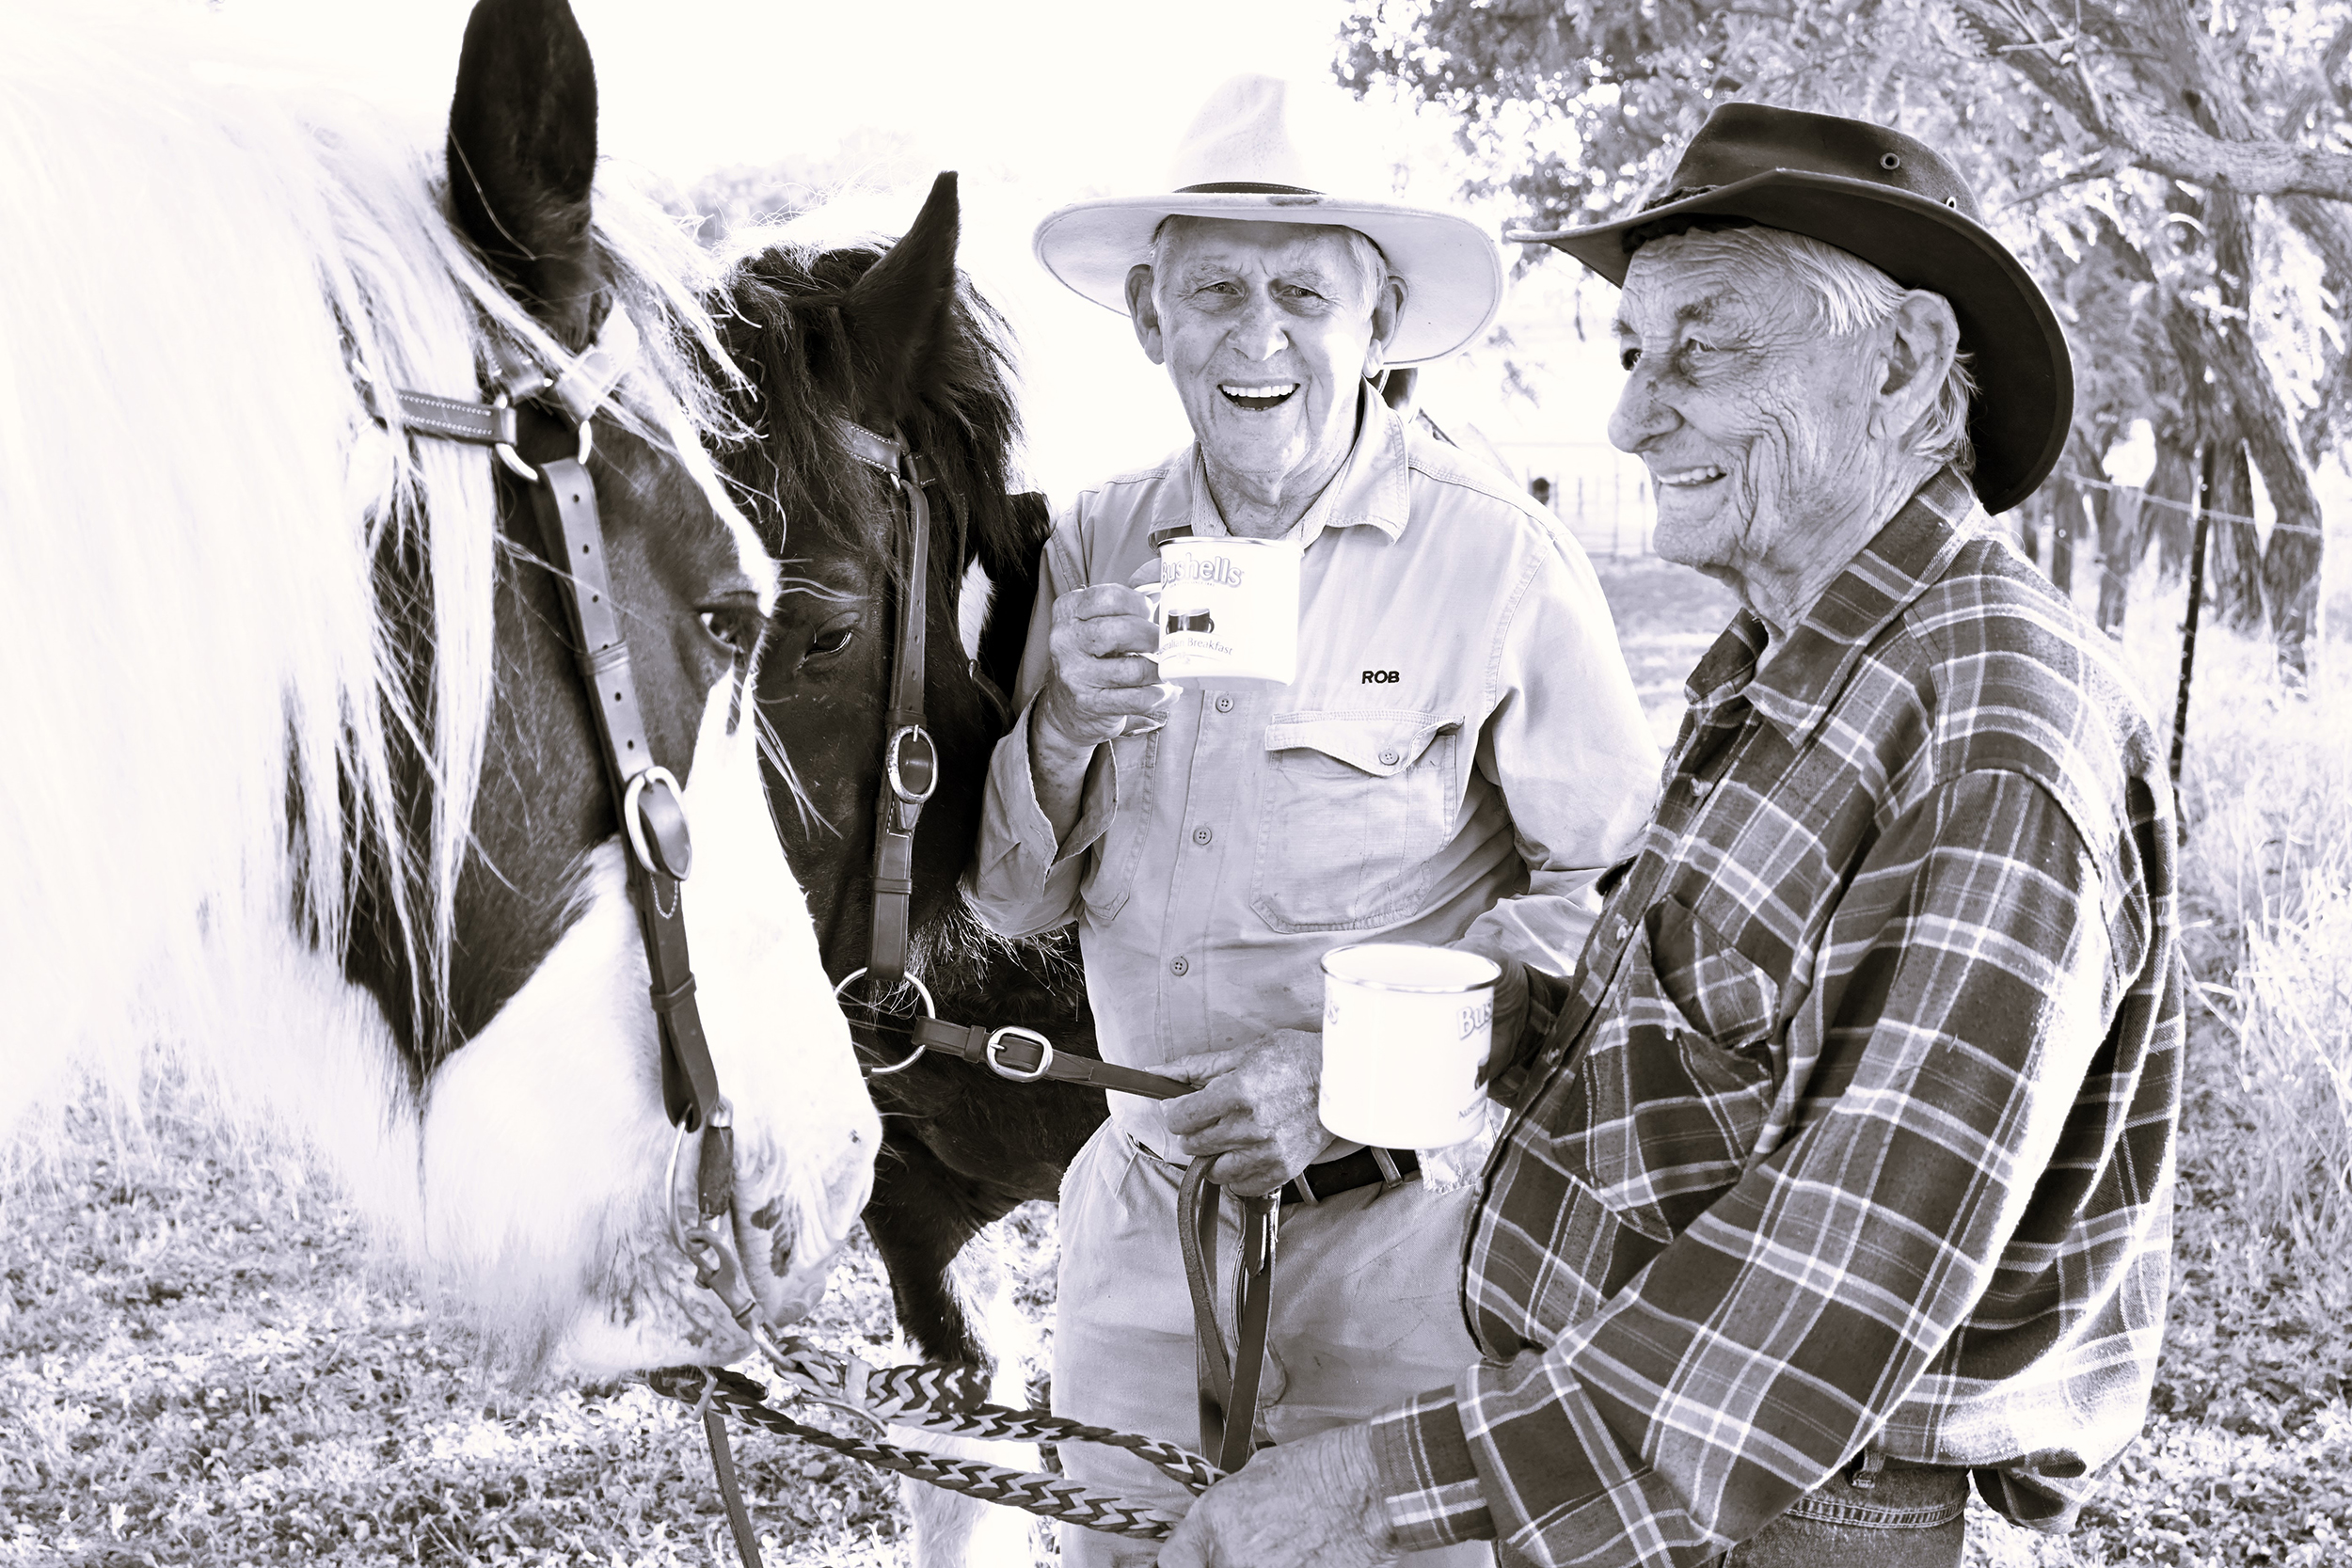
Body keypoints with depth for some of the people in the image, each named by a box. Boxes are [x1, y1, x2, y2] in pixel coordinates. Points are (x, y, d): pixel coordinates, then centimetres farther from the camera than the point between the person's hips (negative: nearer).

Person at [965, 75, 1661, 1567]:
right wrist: (1063, 736, -13)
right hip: (1144, 1209, 4)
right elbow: (1015, 907, 7)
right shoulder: (1095, 548, 3)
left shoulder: (1499, 554, -10)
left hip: (1402, 1216, -4)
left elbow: (1608, 884, -11)